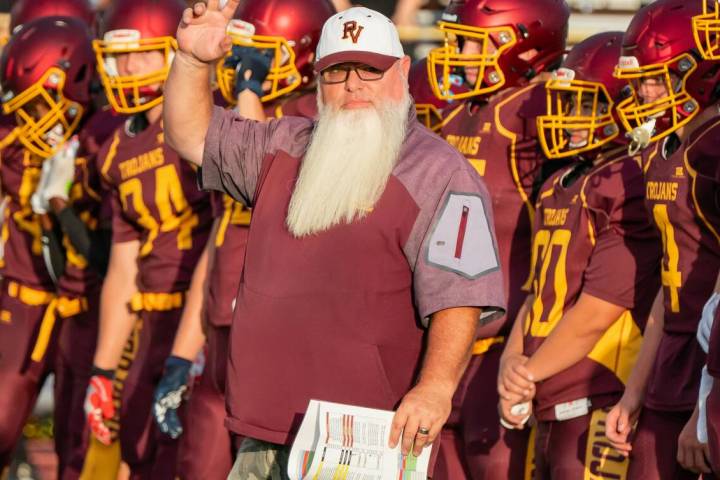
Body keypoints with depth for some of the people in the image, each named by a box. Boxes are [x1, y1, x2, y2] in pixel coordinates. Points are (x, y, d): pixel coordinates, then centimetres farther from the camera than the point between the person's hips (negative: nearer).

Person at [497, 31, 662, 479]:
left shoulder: (631, 191, -14)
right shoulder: (563, 187, 16)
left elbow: (597, 313, -16)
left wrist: (528, 375, -6)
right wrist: (512, 364, -2)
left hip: (598, 409, -9)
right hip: (552, 412, 9)